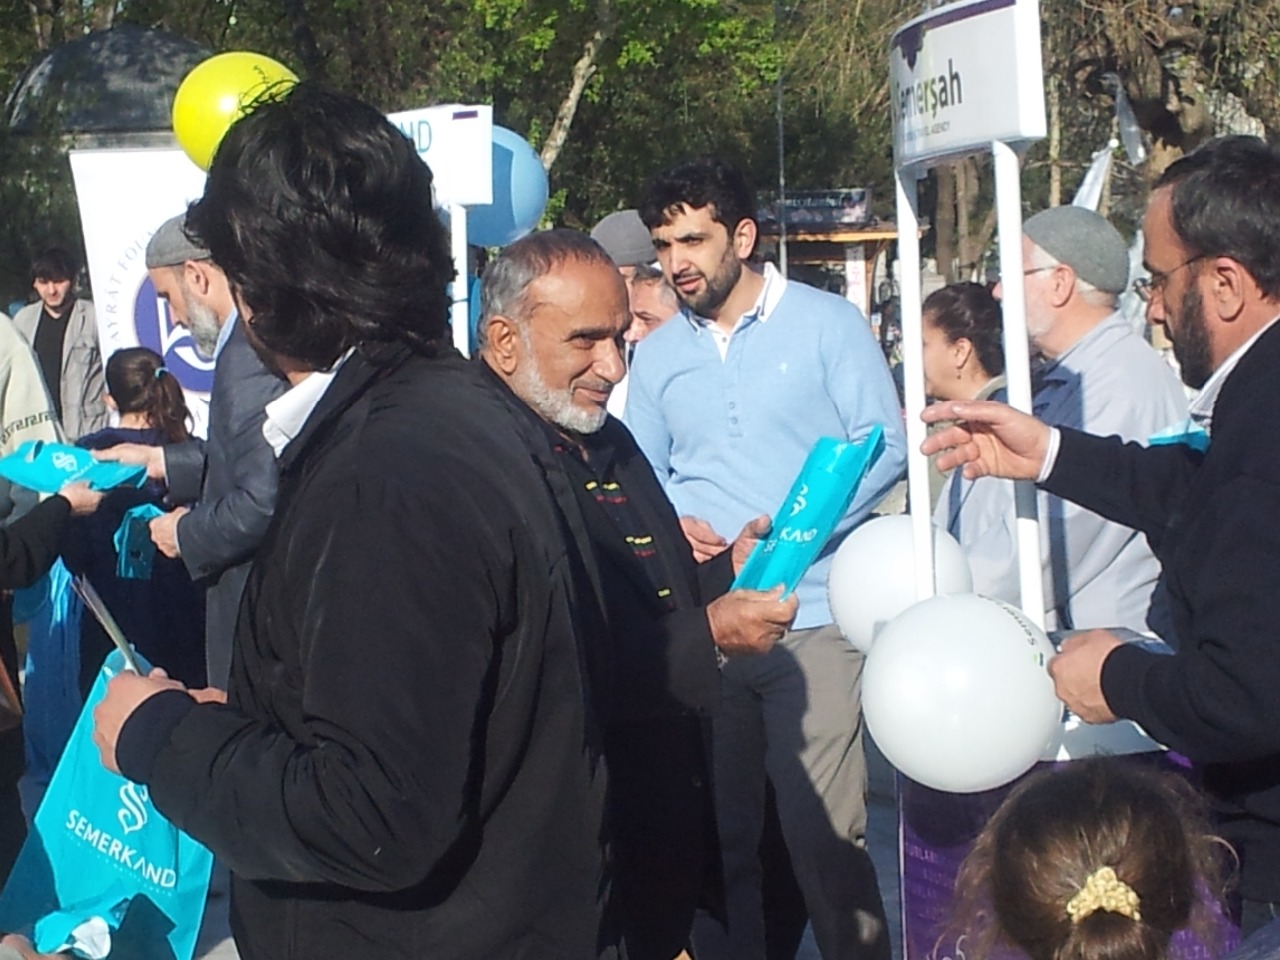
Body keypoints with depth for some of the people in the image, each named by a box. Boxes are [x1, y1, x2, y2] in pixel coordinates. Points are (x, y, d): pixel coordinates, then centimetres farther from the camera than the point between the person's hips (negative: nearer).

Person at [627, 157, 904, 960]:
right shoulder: (658, 354, 13)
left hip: (812, 616, -4)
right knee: (716, 830, 10)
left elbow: (885, 447, -3)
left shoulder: (828, 323, 1)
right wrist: (673, 523, -6)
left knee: (826, 833, -7)